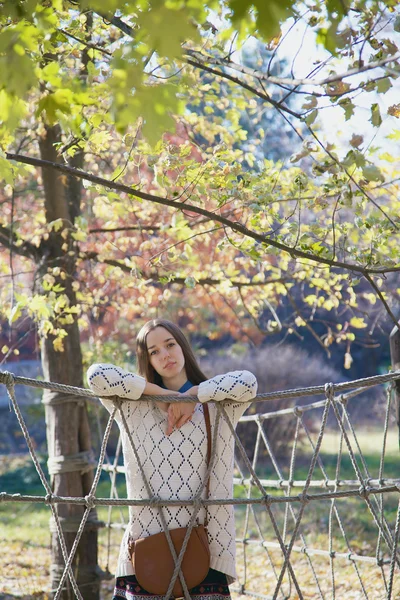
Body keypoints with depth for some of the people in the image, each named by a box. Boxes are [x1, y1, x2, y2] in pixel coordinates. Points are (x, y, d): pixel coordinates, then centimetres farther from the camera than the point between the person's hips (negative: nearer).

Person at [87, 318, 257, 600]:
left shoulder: (218, 405, 8)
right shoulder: (134, 406, 9)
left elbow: (248, 383, -11)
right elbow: (97, 376, -8)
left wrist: (192, 396, -6)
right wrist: (163, 394, -6)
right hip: (148, 538, 1)